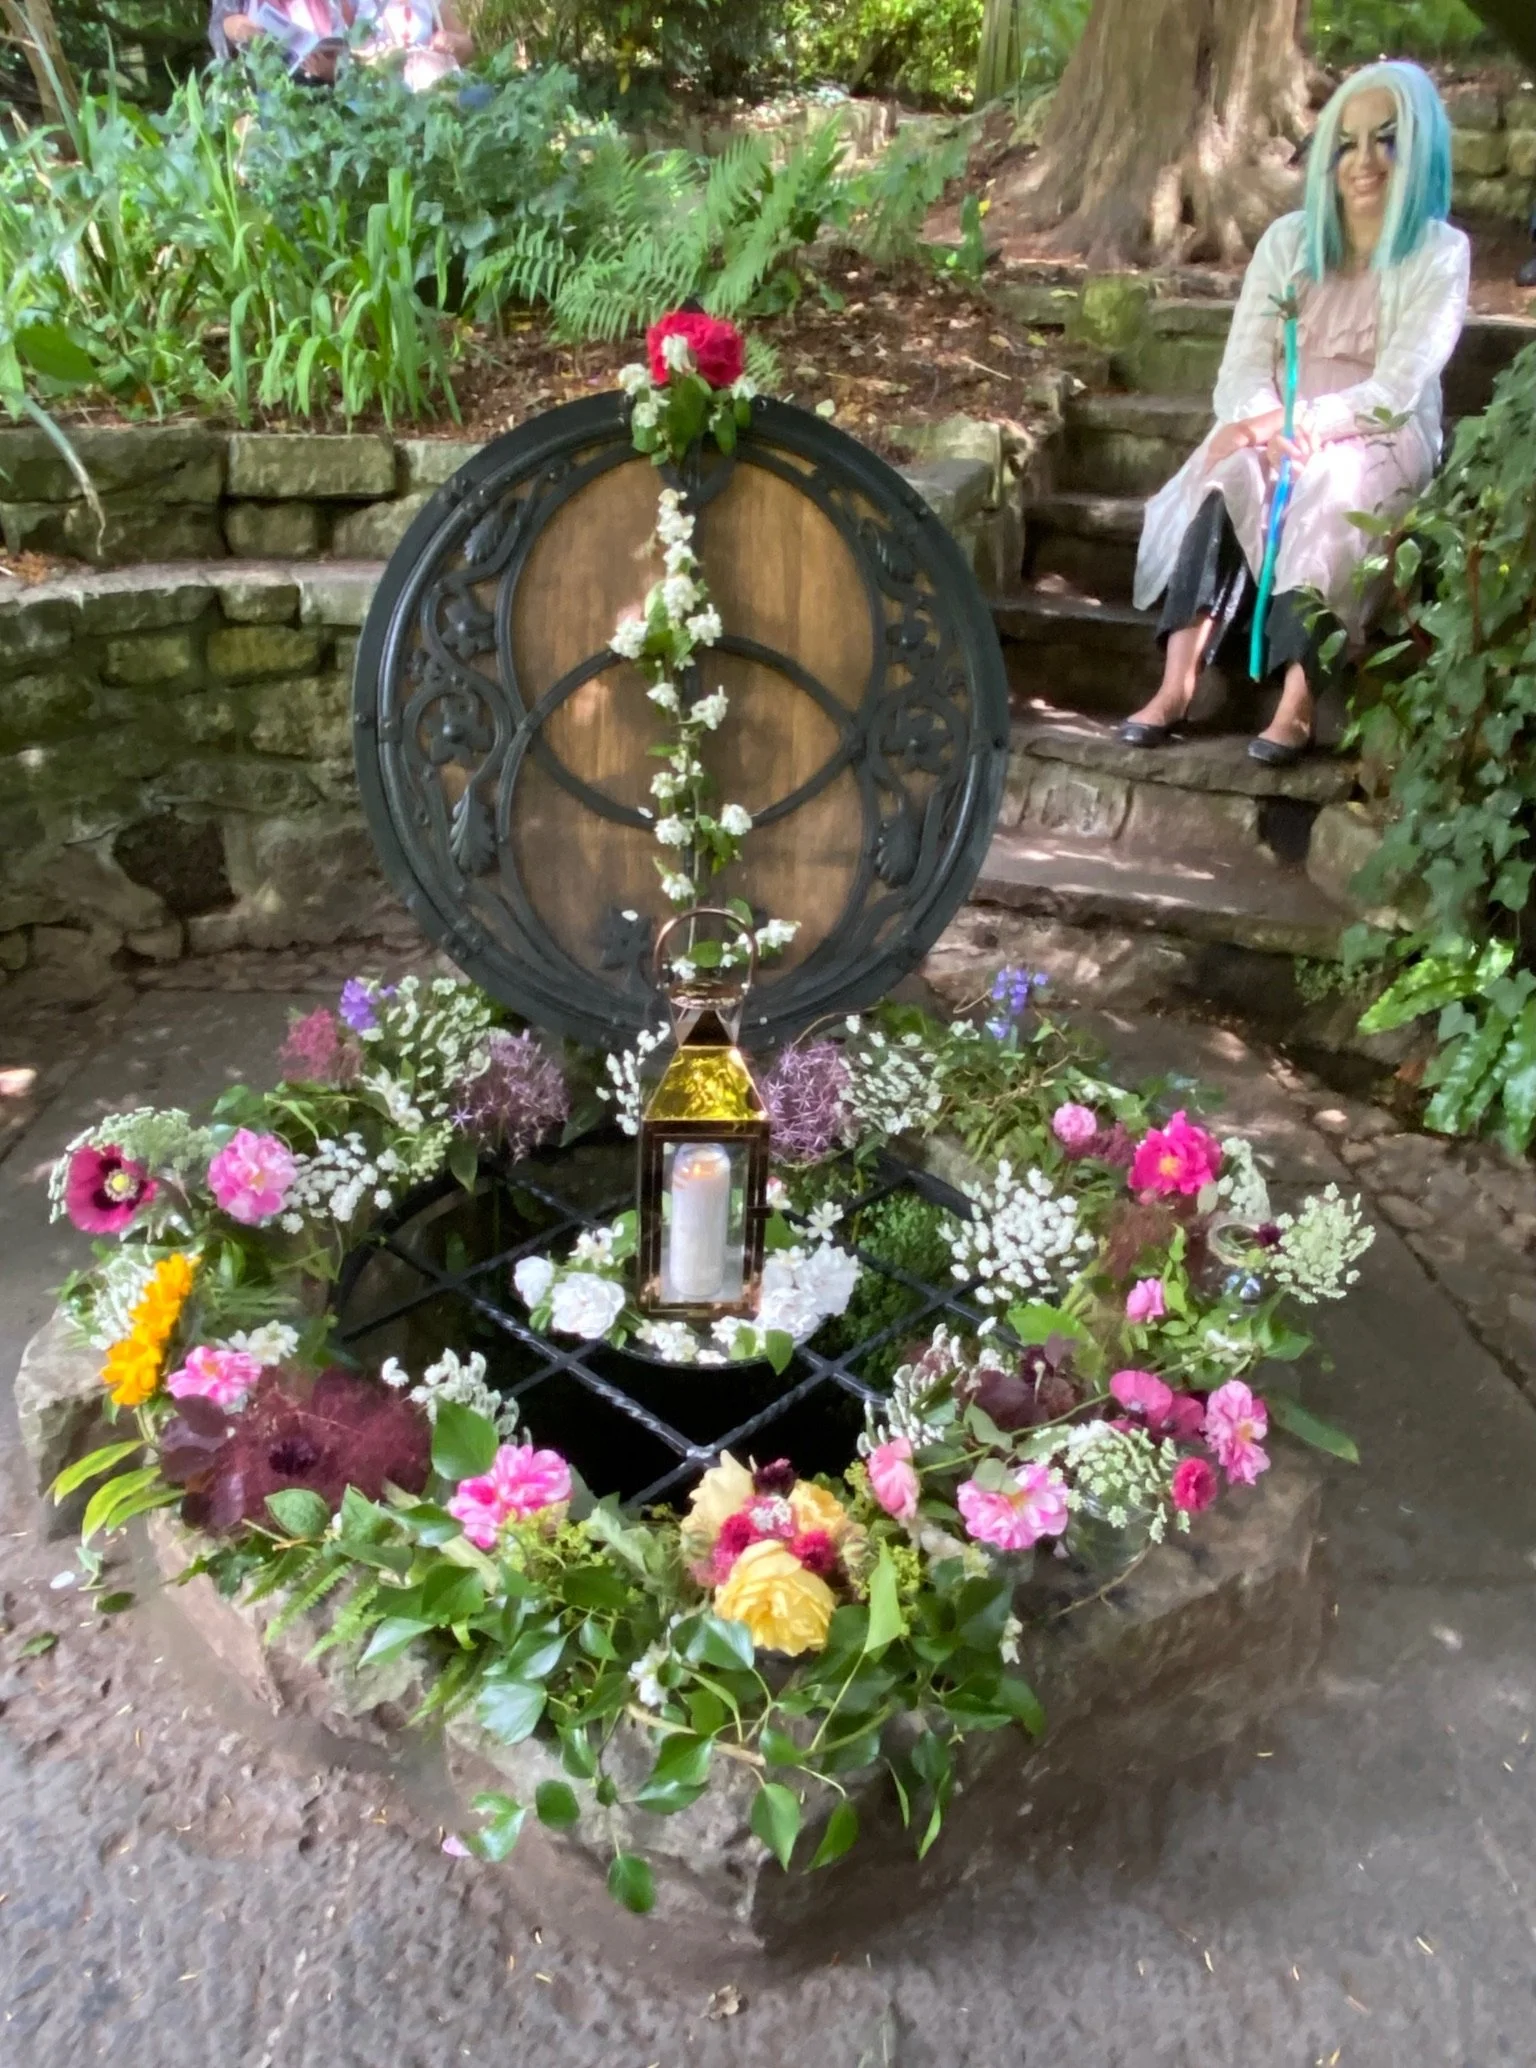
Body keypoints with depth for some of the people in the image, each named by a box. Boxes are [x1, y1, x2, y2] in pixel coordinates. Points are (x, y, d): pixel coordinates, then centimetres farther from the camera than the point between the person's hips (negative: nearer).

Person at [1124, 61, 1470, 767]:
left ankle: (1296, 704, -45)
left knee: (1331, 497, -37)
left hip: (1379, 444, -3)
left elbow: (1395, 395, -14)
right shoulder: (1290, 239, 8)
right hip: (1278, 433, 3)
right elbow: (1243, 365, 0)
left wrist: (1286, 425, -24)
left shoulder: (1441, 253, -3)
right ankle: (1177, 684, -43)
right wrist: (1270, 429, -22)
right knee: (1224, 476, -31)